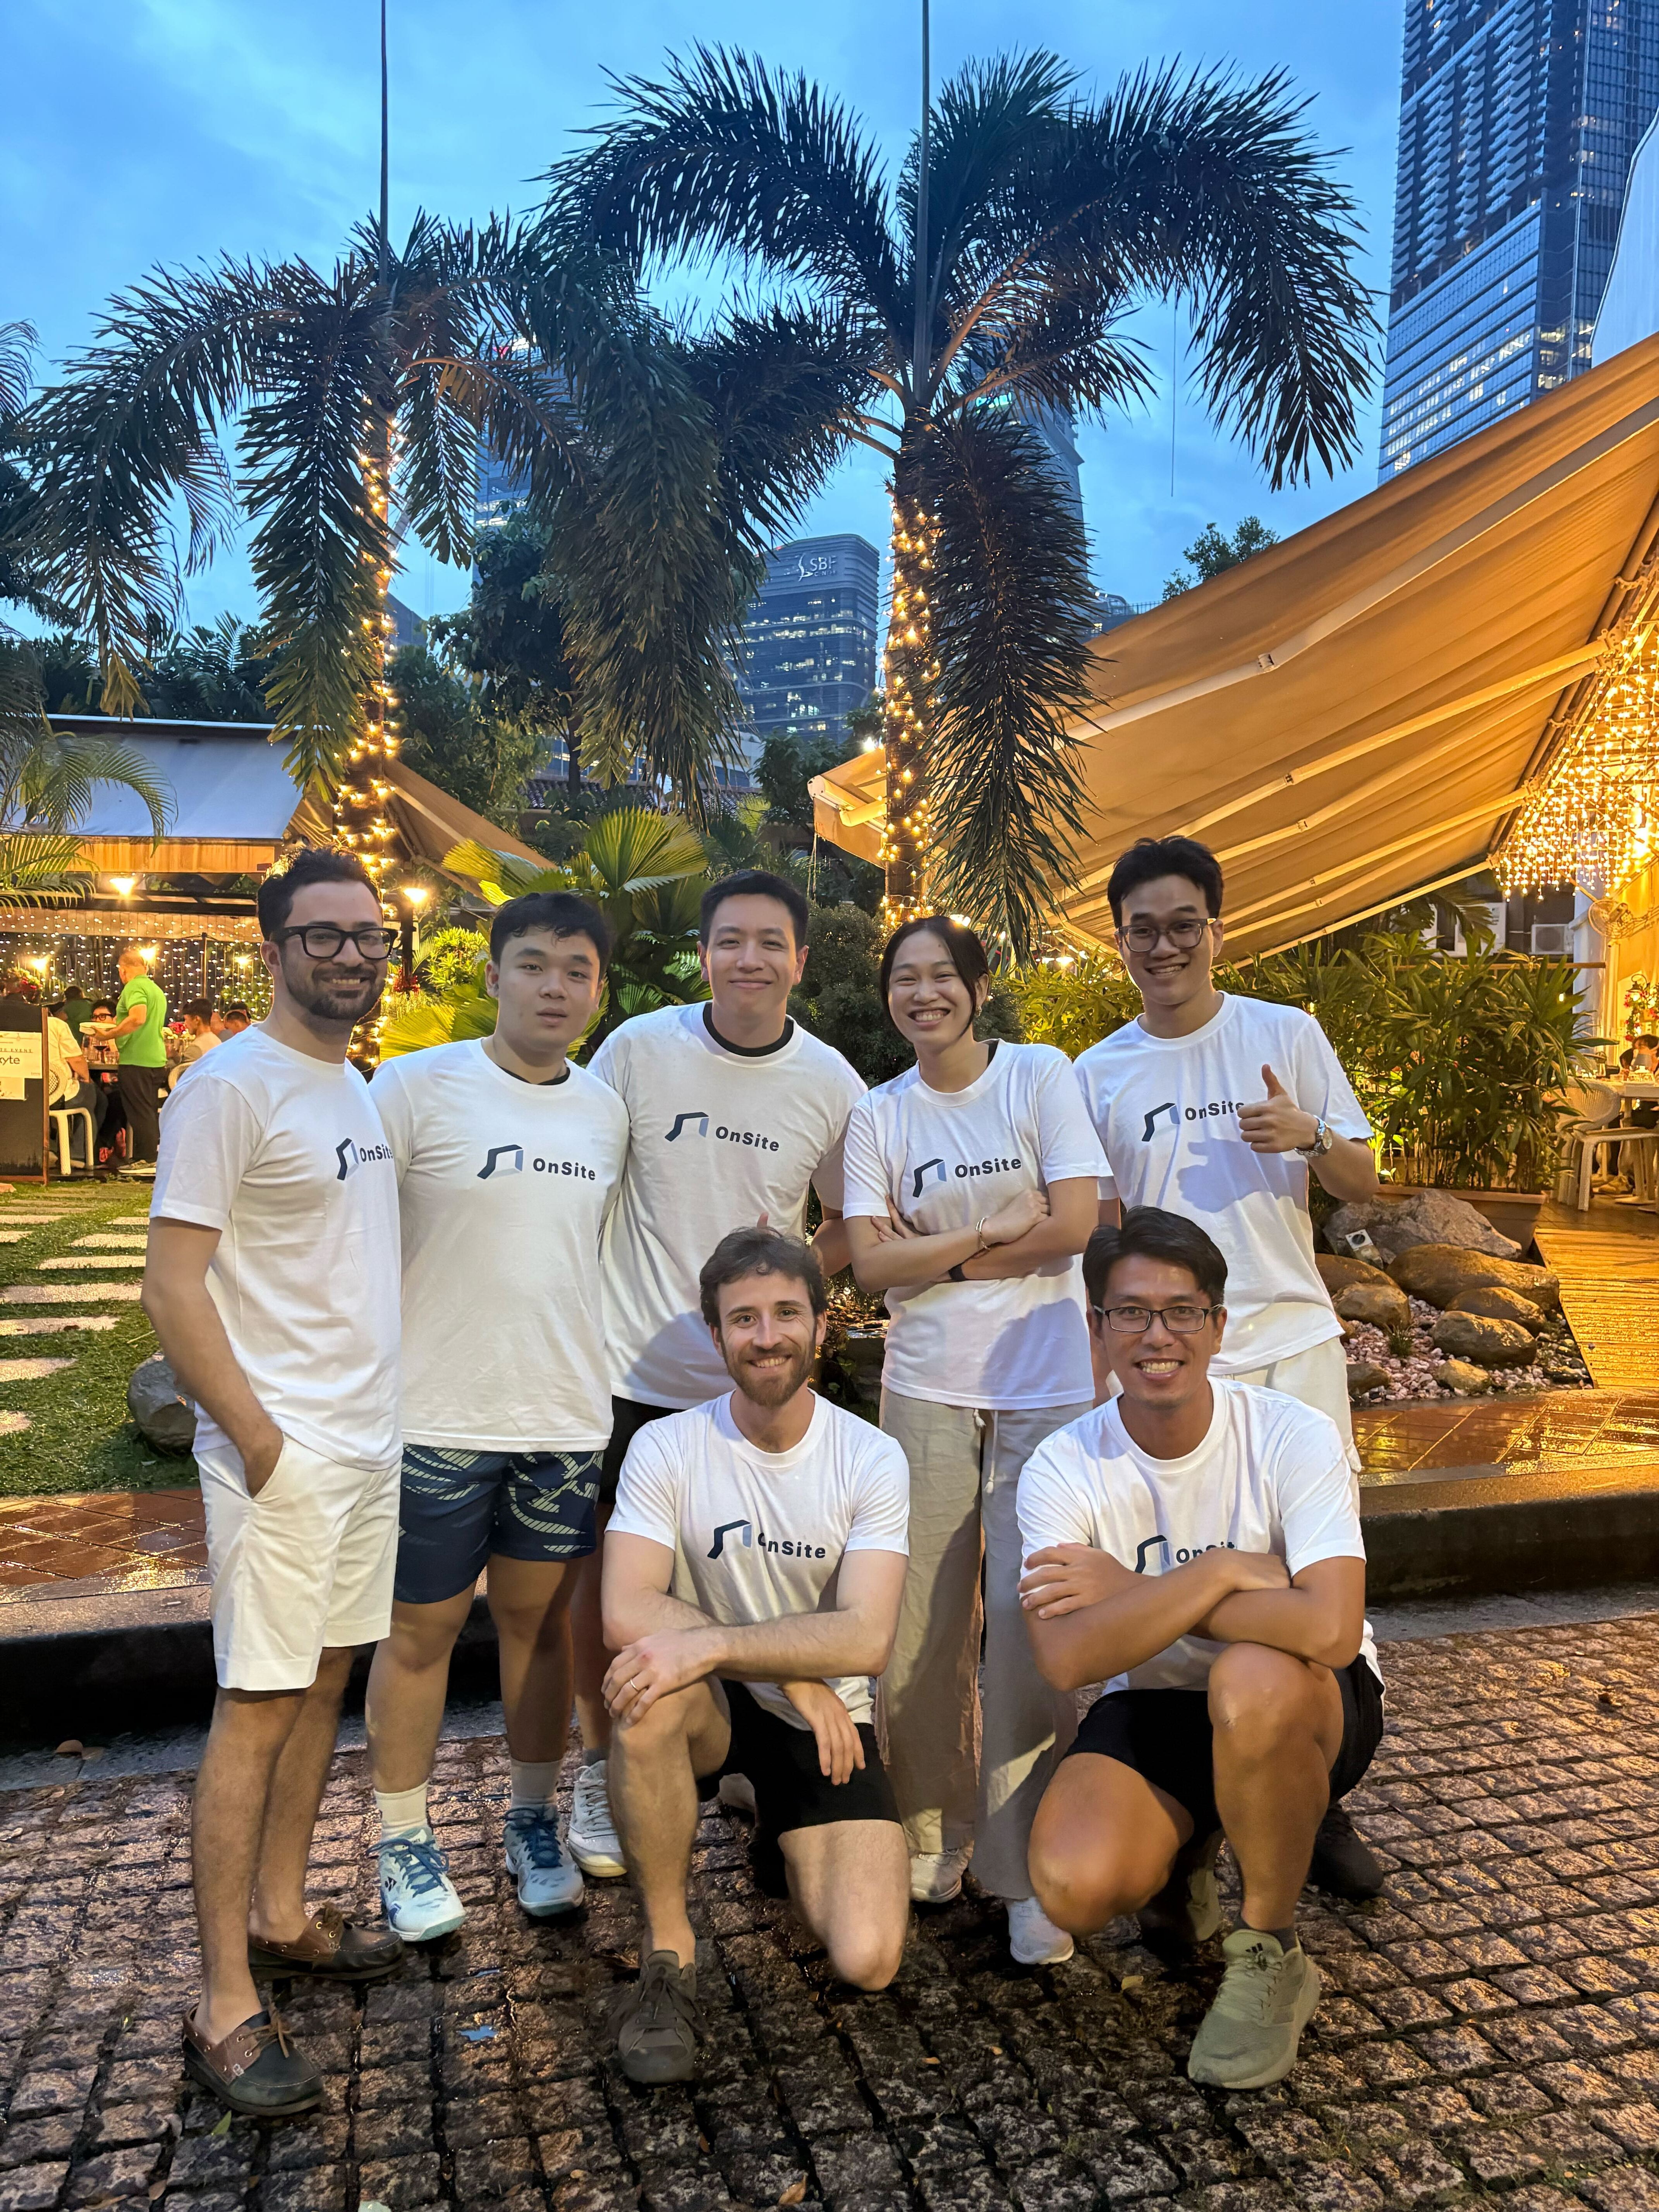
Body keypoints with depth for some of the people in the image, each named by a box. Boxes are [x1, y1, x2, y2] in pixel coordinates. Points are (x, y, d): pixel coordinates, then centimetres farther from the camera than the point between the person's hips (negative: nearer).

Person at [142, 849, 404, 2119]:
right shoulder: (233, 1087, -13)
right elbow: (173, 1286, -17)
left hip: (371, 1444, 8)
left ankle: (281, 1916, 32)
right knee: (258, 1710, 0)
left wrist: (371, 1417, 12)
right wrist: (259, 1439, -17)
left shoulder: (359, 1086, 11)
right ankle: (225, 2008, 12)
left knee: (325, 1683, 16)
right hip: (283, 1456, -8)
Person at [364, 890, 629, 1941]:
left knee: (542, 1618, 16)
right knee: (423, 1627, 9)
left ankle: (535, 1820, 34)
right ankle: (406, 1842, 29)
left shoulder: (607, 1107, 7)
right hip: (440, 1416, -4)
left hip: (569, 1418, 4)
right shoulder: (416, 1086, -9)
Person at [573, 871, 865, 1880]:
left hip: (753, 1382, 1)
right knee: (607, 1576, 9)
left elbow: (852, 1221, 11)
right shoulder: (639, 1048, -7)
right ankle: (599, 1769, 30)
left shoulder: (831, 1085, -2)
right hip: (629, 1367, -1)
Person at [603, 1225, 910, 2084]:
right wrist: (792, 1666, -25)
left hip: (824, 1720, 1)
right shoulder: (666, 1448, -11)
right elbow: (626, 1615, -22)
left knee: (867, 1963, -15)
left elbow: (865, 1639, -22)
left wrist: (709, 1644, -33)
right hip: (714, 1715, 0)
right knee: (648, 1693, -35)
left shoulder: (871, 1458, -11)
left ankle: (787, 1854, 22)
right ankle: (666, 1951, -12)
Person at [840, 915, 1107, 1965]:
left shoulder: (1041, 1076, 0)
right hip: (928, 1388, 2)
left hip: (1047, 1387, -2)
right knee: (925, 1623, 6)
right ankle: (933, 1830, 27)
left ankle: (1028, 1869, 12)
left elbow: (1073, 1224, -9)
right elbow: (872, 1263, -2)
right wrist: (991, 1229, -11)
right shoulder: (878, 1116, 7)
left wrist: (934, 1250, -5)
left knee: (1032, 1622, -3)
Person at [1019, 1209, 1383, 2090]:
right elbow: (1067, 1657, -28)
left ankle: (1269, 1956, -8)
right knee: (1073, 1886, -25)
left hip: (1305, 1713, -1)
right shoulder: (1063, 1469, -14)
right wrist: (1220, 1572, -32)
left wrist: (1133, 1595, -27)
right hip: (1155, 1710, 2)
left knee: (1251, 1681, -38)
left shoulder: (1293, 1437, -20)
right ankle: (1180, 1858, 15)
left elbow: (1330, 1629, -35)